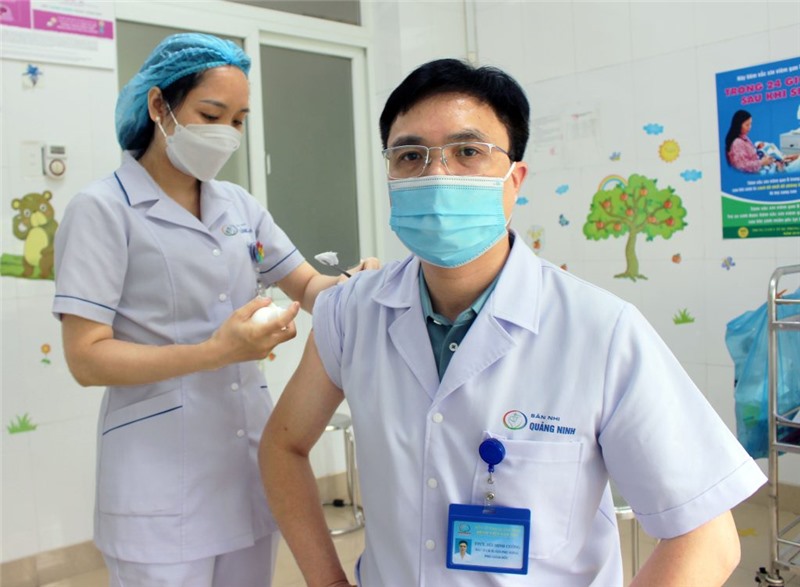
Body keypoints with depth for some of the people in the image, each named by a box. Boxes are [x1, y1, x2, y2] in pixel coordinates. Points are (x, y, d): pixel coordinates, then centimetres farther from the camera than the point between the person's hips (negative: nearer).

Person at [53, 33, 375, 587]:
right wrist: (216, 352, -25)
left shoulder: (240, 206, 7)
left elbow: (308, 285, 12)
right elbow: (86, 358, -14)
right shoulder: (103, 210, -10)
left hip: (253, 462, 6)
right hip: (163, 479, -5)